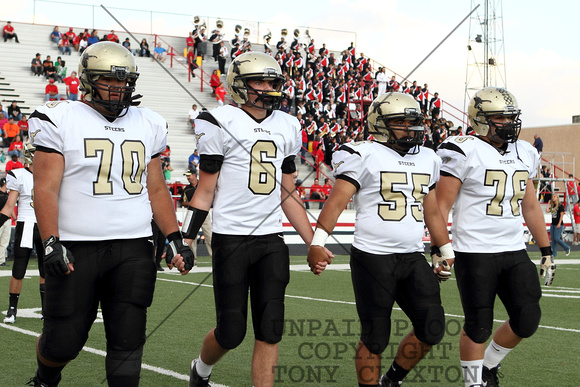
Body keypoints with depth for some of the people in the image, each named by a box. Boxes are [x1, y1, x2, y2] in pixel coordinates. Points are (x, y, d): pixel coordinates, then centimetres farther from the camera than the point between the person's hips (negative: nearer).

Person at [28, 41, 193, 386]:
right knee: (64, 341, 4)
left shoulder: (147, 125, 13)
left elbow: (157, 189, 16)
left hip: (134, 249, 3)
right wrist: (51, 242, -17)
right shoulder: (61, 120, 0)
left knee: (128, 340, 1)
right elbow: (46, 188, -6)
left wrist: (175, 238, 7)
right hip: (77, 248, -3)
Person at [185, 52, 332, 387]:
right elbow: (206, 190, -2)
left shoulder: (287, 127, 11)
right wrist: (185, 242, -9)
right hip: (231, 239, -4)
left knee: (270, 331, 1)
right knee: (231, 333, 3)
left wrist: (313, 243, 14)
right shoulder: (222, 123, -4)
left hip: (271, 241, 5)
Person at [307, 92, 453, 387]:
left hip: (413, 258, 6)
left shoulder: (426, 159, 15)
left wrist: (445, 253, 23)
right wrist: (316, 243, -24)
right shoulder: (364, 156, -5)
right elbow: (337, 201, -13)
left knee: (431, 330, 3)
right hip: (373, 258, -6)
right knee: (375, 338, 0)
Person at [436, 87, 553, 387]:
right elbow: (441, 206, -10)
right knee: (478, 326, 1)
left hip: (514, 251, 6)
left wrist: (546, 252, 17)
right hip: (475, 253, -6)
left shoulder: (523, 154, 12)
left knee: (527, 320, 3)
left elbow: (530, 206, 19)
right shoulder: (465, 152, -8)